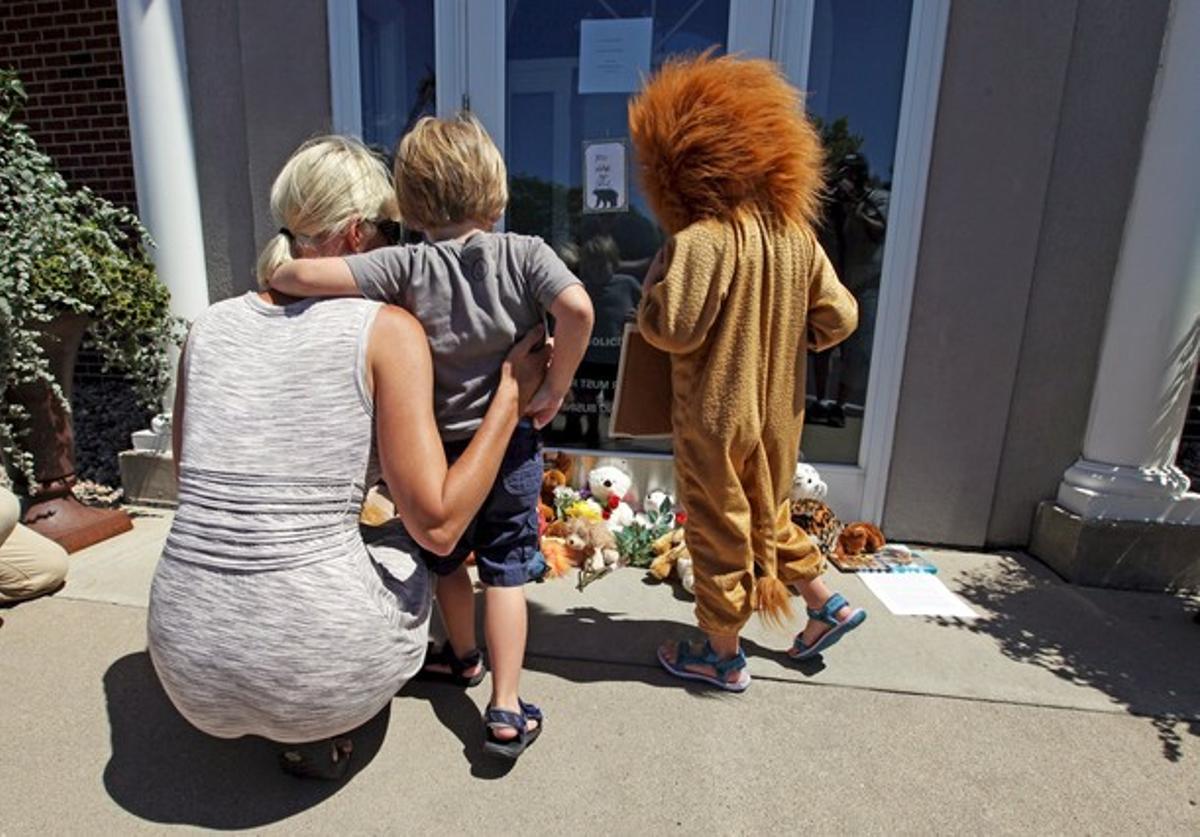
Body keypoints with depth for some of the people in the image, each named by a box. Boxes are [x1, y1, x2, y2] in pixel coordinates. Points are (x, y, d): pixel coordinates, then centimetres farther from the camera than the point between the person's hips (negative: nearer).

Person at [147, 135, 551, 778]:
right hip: (314, 658, -5)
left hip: (187, 665, 5)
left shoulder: (209, 326, 4)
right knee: (405, 549, 26)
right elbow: (437, 524, -16)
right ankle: (322, 729, 13)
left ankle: (307, 725, 22)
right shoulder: (387, 328, -12)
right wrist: (512, 397, -8)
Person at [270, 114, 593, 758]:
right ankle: (505, 710, 14)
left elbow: (304, 276, -24)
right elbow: (577, 307, -26)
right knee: (505, 571, 12)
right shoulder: (524, 253, -11)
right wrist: (553, 390, -15)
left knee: (446, 558, 24)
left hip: (438, 447, 0)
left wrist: (280, 275, 0)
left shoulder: (407, 267, -14)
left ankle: (463, 656, 48)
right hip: (511, 444, 0)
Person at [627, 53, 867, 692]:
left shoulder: (702, 238, -19)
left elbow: (672, 330, -21)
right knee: (767, 514, 28)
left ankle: (723, 657, 28)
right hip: (779, 412, 7)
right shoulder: (796, 231, 3)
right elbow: (840, 316, 4)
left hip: (715, 418, -7)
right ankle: (825, 605, 39)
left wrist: (656, 278, -4)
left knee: (717, 533, 10)